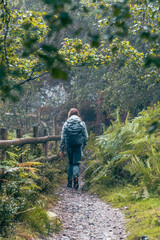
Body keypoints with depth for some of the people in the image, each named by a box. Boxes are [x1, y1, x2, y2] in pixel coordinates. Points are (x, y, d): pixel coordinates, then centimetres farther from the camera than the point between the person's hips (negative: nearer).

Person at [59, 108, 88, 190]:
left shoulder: (66, 124, 1)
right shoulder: (82, 123, 1)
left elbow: (63, 137, 0)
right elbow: (86, 137, 3)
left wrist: (61, 149, 5)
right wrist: (83, 145, 18)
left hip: (69, 146, 1)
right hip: (78, 146, -1)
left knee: (70, 163, 16)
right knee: (76, 163, 2)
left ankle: (69, 182, 16)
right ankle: (75, 176, -28)